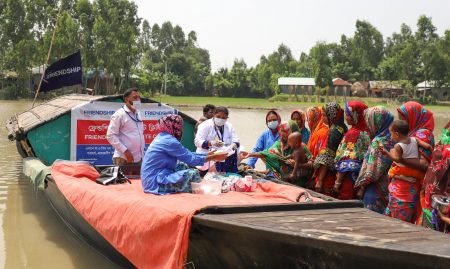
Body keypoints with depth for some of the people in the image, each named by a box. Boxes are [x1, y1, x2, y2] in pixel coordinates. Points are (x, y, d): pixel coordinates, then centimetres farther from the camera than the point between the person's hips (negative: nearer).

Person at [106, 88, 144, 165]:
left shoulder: (138, 114, 15)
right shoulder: (119, 114, -7)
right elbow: (110, 135, -13)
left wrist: (142, 152, 15)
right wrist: (125, 151, -17)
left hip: (138, 158, 8)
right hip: (124, 159, -8)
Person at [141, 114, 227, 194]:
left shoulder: (163, 137, 11)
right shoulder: (169, 141, -17)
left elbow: (187, 154, 15)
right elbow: (191, 159, -14)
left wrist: (207, 155, 15)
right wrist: (213, 157, -4)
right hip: (155, 183, -10)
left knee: (183, 166, 17)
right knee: (193, 173, -12)